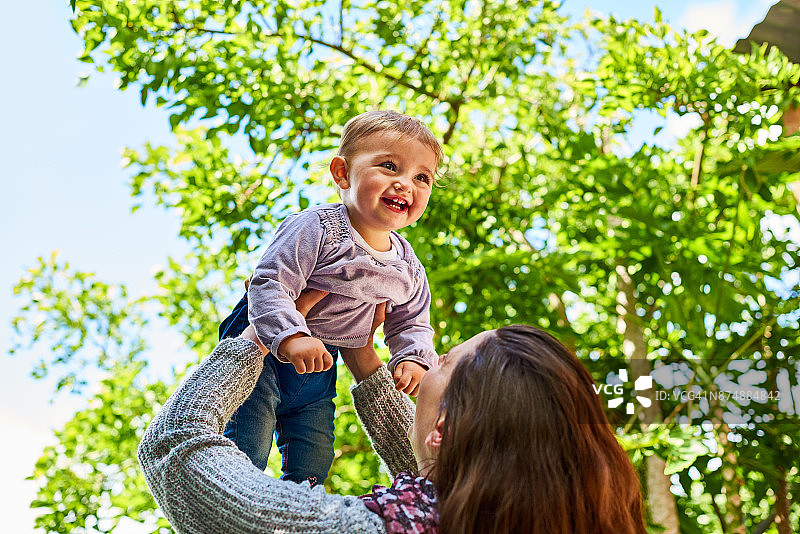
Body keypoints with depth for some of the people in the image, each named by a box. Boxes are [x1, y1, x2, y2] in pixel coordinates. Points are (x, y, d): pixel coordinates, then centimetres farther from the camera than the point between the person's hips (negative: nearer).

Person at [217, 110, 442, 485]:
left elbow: (410, 323, 9)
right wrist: (291, 338, -46)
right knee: (245, 454, -7)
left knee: (312, 467, 15)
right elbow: (269, 285, -30)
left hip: (319, 369, 6)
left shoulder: (408, 270, -3)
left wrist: (413, 358, -12)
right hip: (263, 348, -6)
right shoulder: (315, 228, -24)